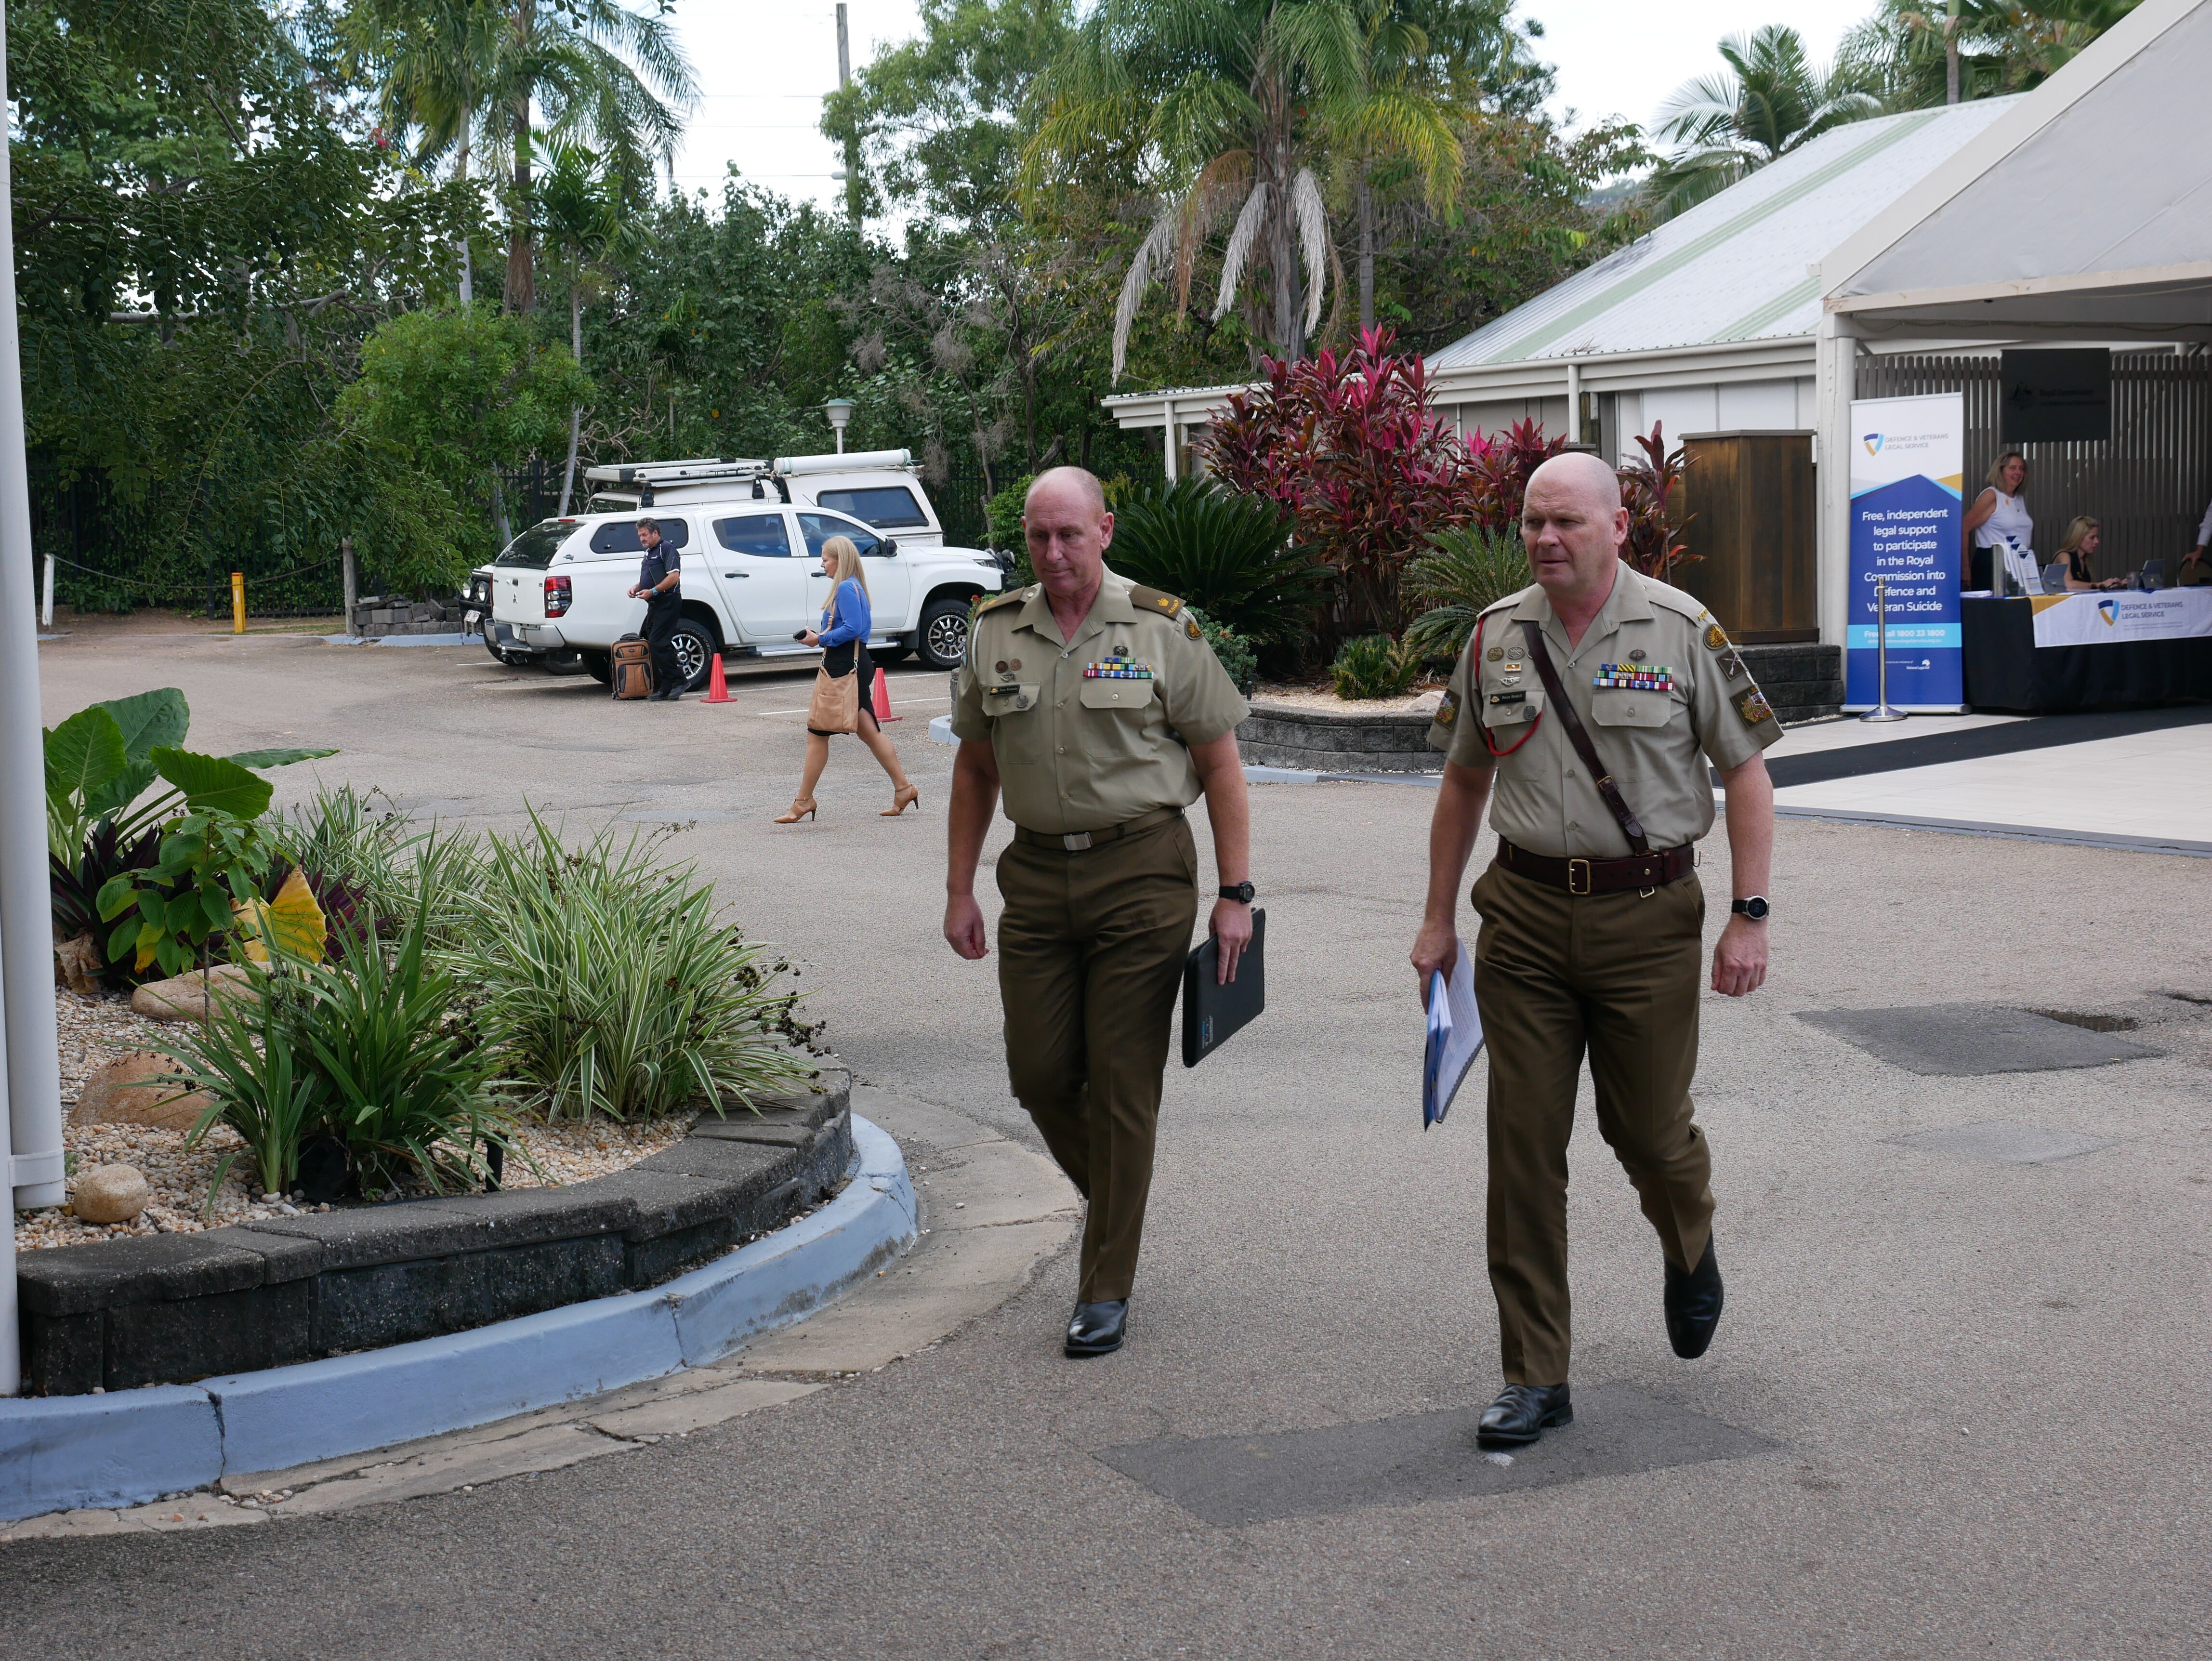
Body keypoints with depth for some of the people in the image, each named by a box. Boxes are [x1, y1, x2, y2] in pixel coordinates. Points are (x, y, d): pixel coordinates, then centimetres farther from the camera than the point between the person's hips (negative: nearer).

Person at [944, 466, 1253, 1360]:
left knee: (1122, 1084, -1)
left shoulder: (1162, 631, -3)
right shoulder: (994, 635, 7)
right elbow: (974, 769, 15)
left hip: (1142, 874, -4)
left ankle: (1107, 1288, 9)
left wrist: (1235, 893, -6)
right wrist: (960, 890, 10)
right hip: (1037, 875, 4)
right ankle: (1111, 1197, 35)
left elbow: (1220, 765, -1)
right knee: (1039, 1072, 5)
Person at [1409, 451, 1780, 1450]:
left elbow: (1746, 772, -2)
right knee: (1523, 1149, 0)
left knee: (1649, 1131, 7)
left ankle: (1690, 1253, 44)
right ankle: (1534, 1379, 8)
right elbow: (1464, 781, 14)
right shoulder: (1496, 637, 5)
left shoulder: (1681, 632, -5)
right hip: (1525, 911, 2)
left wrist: (1749, 917, -9)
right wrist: (1438, 918, 13)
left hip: (1648, 913, -2)